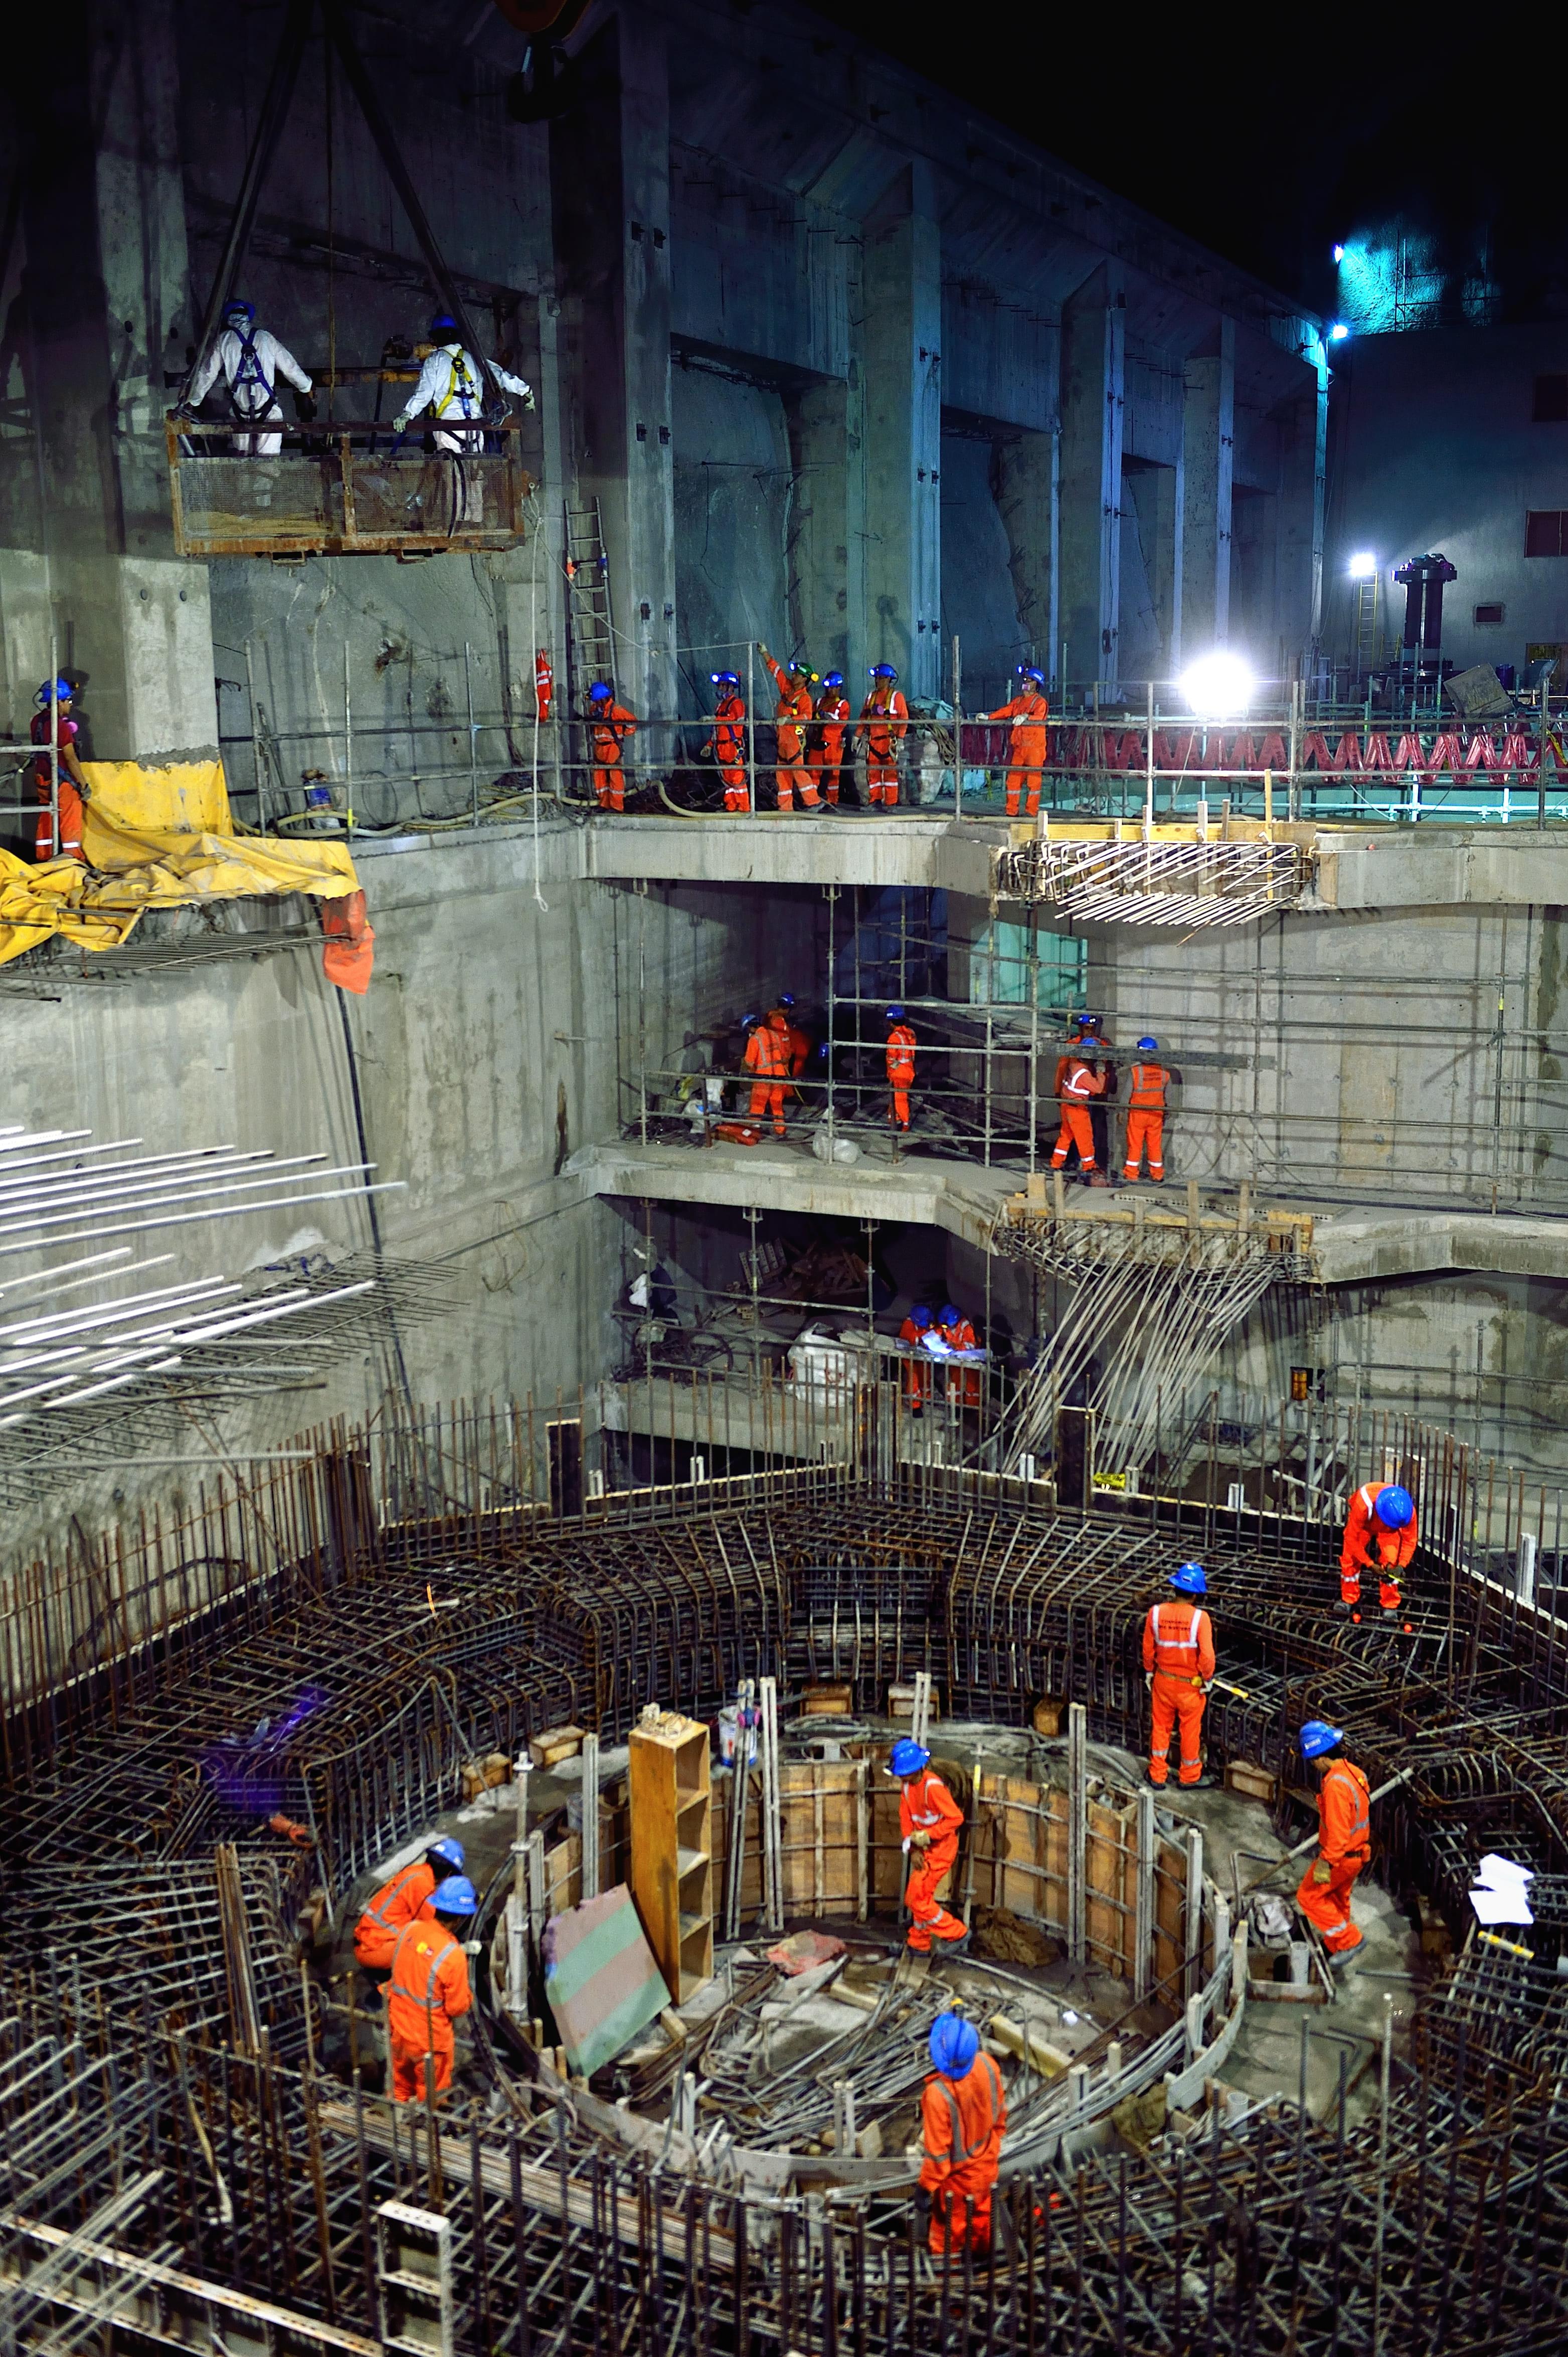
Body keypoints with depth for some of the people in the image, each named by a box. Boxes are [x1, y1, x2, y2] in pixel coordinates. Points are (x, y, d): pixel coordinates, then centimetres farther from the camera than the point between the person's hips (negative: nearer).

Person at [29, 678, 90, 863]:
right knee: (70, 822, 1)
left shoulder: (37, 721, 3)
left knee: (46, 820, 15)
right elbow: (71, 759, -18)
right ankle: (73, 858, 4)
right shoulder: (60, 725, -19)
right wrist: (84, 785, -12)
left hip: (42, 779, 8)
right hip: (62, 782, -8)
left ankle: (43, 858, 21)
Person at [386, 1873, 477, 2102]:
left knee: (401, 2091, 28)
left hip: (398, 2030, 5)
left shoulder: (409, 1929, -13)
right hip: (429, 2040, -5)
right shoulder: (453, 1956, -30)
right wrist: (467, 1995, 1)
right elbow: (458, 2008, -19)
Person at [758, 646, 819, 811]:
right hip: (783, 738, 8)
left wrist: (789, 719, -34)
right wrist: (765, 653, 16)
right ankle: (785, 807, 10)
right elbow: (776, 670, 18)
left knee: (797, 769, -14)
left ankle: (813, 802, -11)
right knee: (782, 773, 7)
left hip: (795, 739, -8)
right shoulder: (787, 688, 12)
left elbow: (807, 716, -25)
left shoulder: (805, 698, -10)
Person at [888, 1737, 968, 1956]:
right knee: (920, 1896, 17)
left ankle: (955, 1935, 4)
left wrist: (927, 1836, -25)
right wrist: (914, 1850, -8)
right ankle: (919, 1944, 32)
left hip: (941, 1847, -9)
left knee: (917, 1897, -7)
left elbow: (956, 1818, -27)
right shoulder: (907, 1785, 0)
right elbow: (905, 1819, 3)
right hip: (925, 1848, 9)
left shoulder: (933, 1786, -27)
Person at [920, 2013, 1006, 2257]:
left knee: (950, 2224, 22)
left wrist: (927, 2185, -11)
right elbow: (999, 2108, -3)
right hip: (987, 2163, 5)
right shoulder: (987, 2064, -24)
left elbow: (938, 2150, -27)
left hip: (958, 2175, -5)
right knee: (982, 2212, 32)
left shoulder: (937, 2093, -41)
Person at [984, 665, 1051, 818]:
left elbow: (1039, 717, -20)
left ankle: (1032, 812, 1)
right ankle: (1012, 811, 10)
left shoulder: (1040, 702, -2)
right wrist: (989, 717, -7)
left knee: (1033, 779, -3)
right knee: (1013, 778, 5)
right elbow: (1005, 711, 8)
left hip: (1034, 746, -6)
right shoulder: (1018, 701, 18)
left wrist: (1026, 717, -38)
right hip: (1018, 746, 6)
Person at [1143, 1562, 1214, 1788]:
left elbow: (1148, 1647, -1)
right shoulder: (1200, 1617, -23)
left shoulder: (1156, 1612, -13)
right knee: (1190, 1729, 16)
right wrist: (1207, 1678, -5)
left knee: (1161, 1726, 18)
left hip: (1163, 1680, 3)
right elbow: (1207, 1654, -23)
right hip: (1191, 1684, -3)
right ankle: (1190, 1776, 31)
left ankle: (1157, 1775, 28)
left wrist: (1149, 1671, 15)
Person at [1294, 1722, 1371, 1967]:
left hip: (1340, 1857, -9)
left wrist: (1325, 1864, -23)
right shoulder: (1352, 1772, 1)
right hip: (1356, 1852, 9)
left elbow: (1337, 1832, -29)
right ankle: (1337, 1948, 38)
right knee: (1338, 1900, 24)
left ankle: (1349, 1939, 6)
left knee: (1308, 1897, 4)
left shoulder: (1336, 1785, -30)